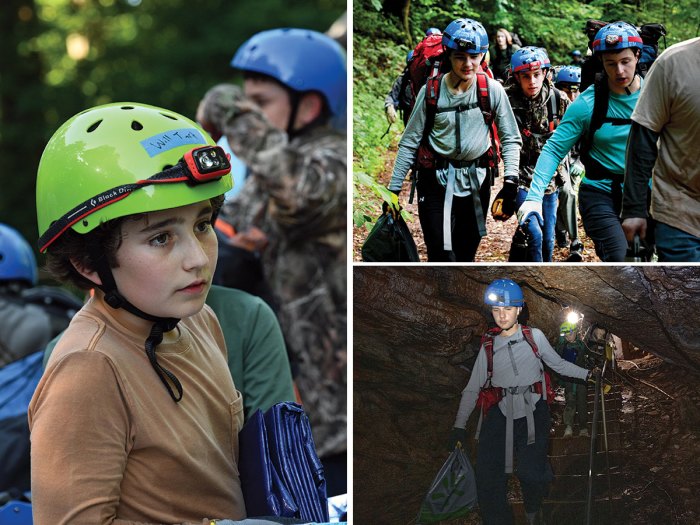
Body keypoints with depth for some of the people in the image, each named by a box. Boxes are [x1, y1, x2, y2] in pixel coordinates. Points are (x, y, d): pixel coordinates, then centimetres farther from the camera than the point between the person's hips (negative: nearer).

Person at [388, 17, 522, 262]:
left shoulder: (493, 90, -5)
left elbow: (511, 138, 1)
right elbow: (410, 142, 0)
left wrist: (511, 178, -15)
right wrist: (393, 189, -2)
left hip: (476, 181, 2)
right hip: (436, 181, -1)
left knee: (466, 256, 10)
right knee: (442, 256, -10)